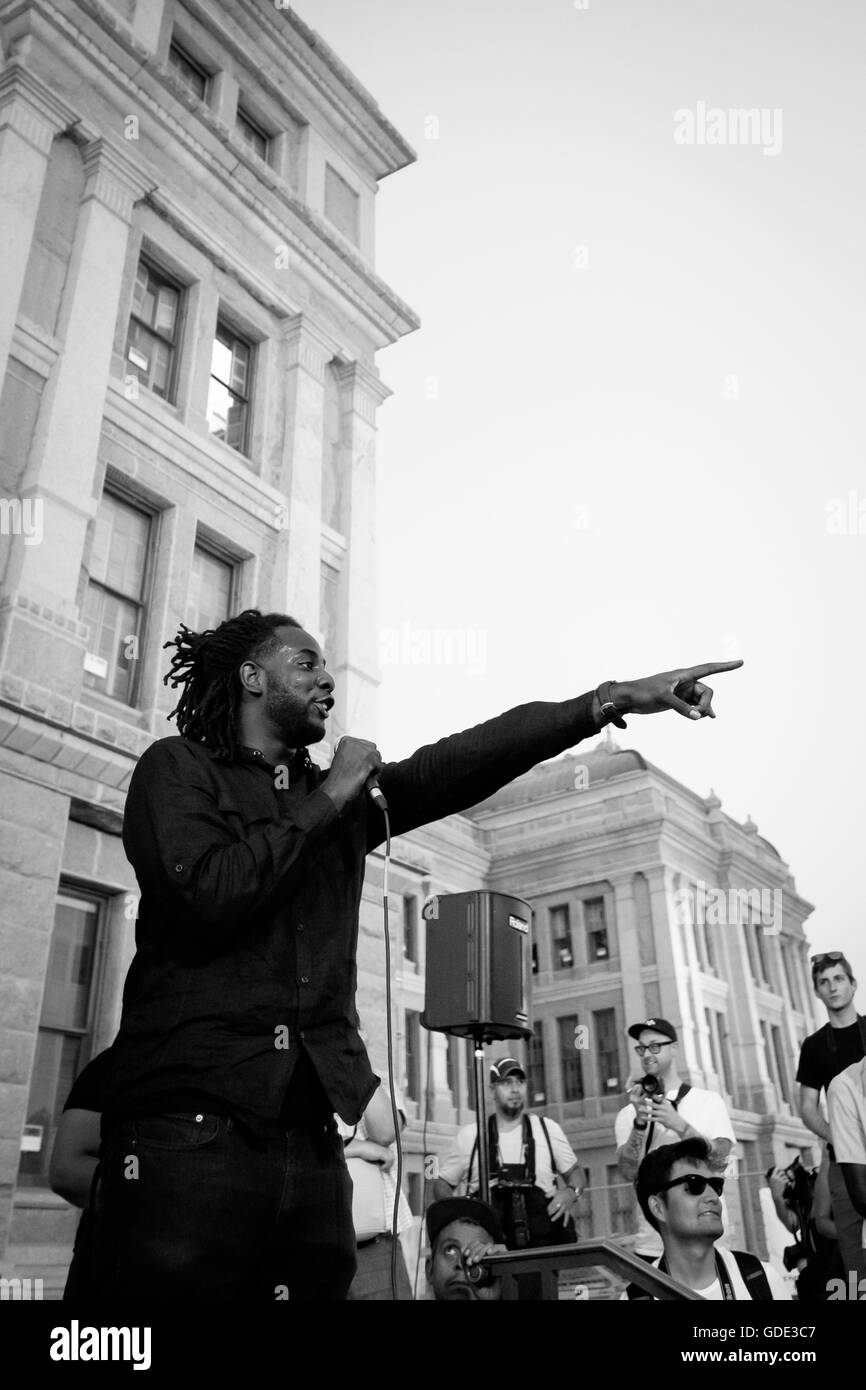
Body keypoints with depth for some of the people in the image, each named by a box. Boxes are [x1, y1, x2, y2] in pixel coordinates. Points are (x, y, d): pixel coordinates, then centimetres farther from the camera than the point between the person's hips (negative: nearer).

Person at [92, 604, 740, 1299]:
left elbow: (459, 763, 9)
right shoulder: (178, 767, 6)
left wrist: (615, 697, 1)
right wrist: (329, 798, -2)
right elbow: (207, 896, -12)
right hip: (191, 1130, -4)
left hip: (311, 1138, 5)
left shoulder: (347, 800, 21)